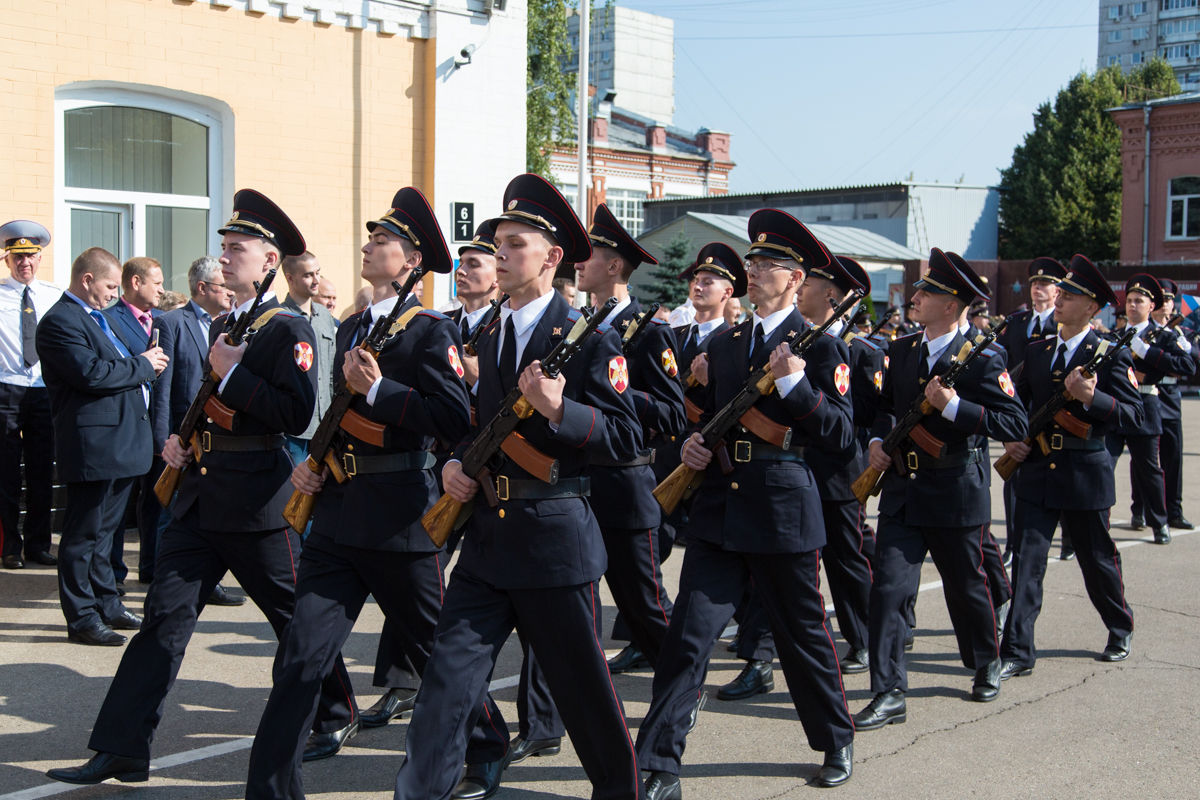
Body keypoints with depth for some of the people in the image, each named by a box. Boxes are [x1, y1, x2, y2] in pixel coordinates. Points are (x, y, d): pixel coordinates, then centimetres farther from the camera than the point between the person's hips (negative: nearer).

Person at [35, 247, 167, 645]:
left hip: (121, 443, 10)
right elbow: (92, 373, -25)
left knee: (103, 530, 19)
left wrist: (145, 362, 5)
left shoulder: (100, 317, 18)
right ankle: (82, 618, 6)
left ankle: (107, 603, 29)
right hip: (93, 446, -10)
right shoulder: (60, 321, -13)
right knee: (84, 534, -1)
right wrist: (143, 366, -14)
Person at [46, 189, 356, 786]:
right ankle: (121, 751, 5)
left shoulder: (288, 329, -10)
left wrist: (233, 372, -19)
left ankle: (338, 711, 31)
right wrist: (180, 440, 11)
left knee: (297, 615, 8)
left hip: (256, 502, -7)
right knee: (165, 615, 3)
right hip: (201, 495, 8)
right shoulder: (222, 325, 16)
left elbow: (295, 415, -22)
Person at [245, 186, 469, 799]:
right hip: (338, 512, 6)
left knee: (436, 649, 11)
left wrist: (378, 389, -21)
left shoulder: (430, 331, -7)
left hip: (400, 516, -6)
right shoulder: (351, 329, 16)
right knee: (301, 655, -1)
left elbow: (455, 418, -18)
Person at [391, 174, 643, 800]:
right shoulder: (489, 337, 13)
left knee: (581, 680, 9)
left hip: (555, 537, -5)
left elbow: (626, 439, -13)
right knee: (450, 674, 1)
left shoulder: (589, 338, -8)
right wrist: (456, 462, 6)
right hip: (487, 534, 6)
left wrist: (561, 408, -28)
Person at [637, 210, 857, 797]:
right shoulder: (724, 344, 13)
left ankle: (836, 742, 34)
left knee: (803, 635, 11)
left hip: (784, 510, -4)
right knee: (687, 637, -3)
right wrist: (694, 442, 2)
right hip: (718, 510, 4)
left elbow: (840, 434, -8)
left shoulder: (821, 345, -2)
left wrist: (795, 382, -20)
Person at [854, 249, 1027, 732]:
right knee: (887, 588, -5)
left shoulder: (982, 360, -10)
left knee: (967, 588, 14)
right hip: (902, 490, 4)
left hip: (957, 493, -4)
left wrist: (955, 406, -25)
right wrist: (877, 440, 3)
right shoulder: (901, 352, 6)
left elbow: (1015, 424, -16)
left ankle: (987, 663, 41)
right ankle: (889, 693, 0)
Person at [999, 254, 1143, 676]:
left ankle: (1120, 630, 38)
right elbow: (1019, 402, 20)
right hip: (1036, 470, 3)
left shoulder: (1110, 354, -5)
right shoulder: (1036, 351, 9)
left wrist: (1091, 398, -27)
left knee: (1098, 560, 13)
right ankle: (1018, 652, 0)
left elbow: (1133, 414, -11)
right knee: (1026, 561, -3)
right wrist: (1010, 437, 2)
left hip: (1085, 473, -3)